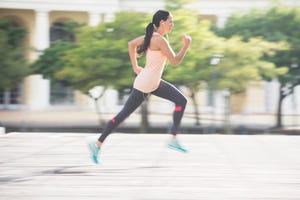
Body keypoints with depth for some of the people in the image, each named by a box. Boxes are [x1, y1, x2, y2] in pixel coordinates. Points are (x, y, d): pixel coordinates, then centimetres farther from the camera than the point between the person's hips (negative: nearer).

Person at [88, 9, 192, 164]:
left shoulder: (152, 35, 6)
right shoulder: (160, 40, -21)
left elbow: (131, 44, 16)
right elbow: (175, 62, -20)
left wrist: (135, 67, 17)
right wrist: (186, 45, -10)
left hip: (155, 83, 10)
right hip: (143, 86, -10)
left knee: (181, 101, 4)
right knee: (123, 115, -1)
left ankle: (173, 140, 6)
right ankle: (97, 144, 9)